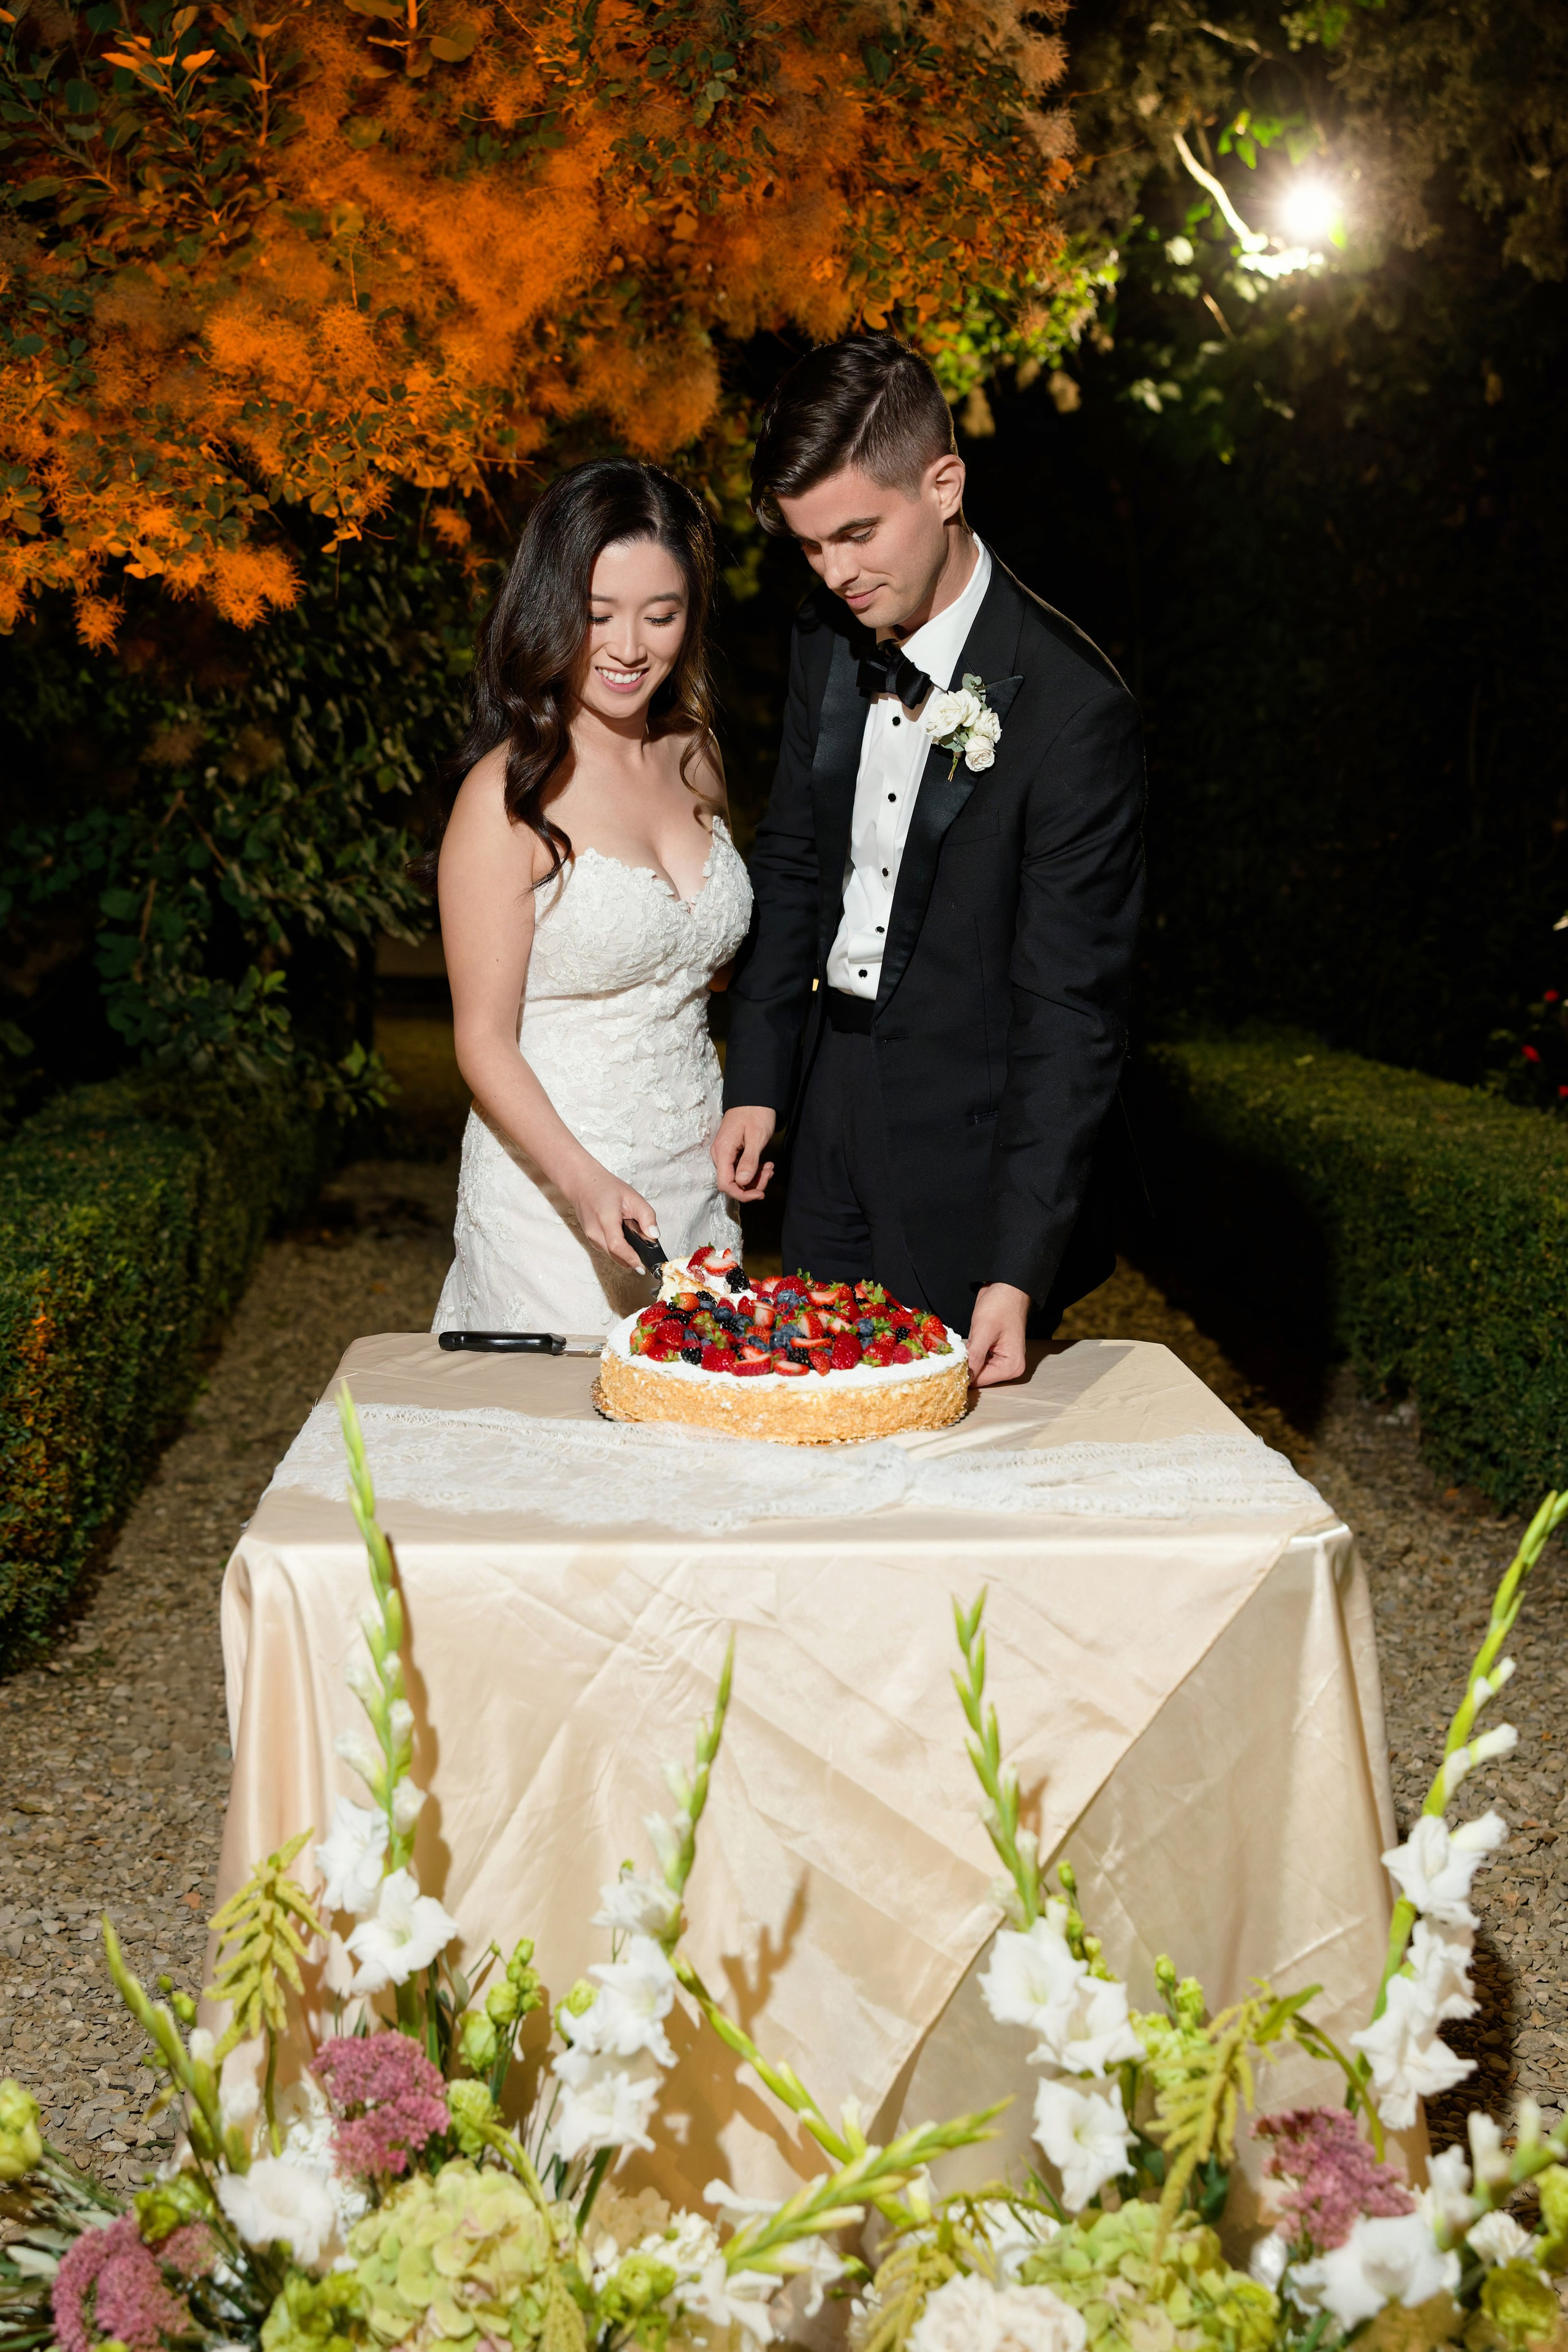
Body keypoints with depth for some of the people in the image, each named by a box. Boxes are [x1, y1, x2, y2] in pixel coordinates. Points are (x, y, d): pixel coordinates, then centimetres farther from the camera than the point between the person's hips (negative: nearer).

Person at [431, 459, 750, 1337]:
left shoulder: (693, 759, 5)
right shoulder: (510, 795, -14)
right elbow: (485, 1041, -14)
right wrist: (585, 1181, -28)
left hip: (696, 1191, 6)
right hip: (557, 1195, -6)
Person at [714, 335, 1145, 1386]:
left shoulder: (1073, 707, -21)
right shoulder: (826, 640, 0)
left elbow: (1070, 1004, -20)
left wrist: (1021, 1266, -23)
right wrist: (756, 1080, 7)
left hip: (970, 1142, -6)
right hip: (832, 1109, 6)